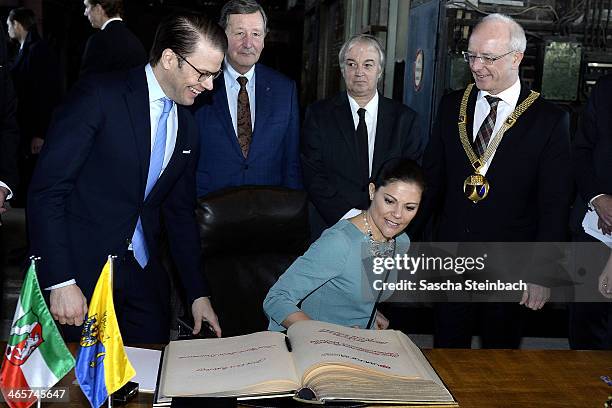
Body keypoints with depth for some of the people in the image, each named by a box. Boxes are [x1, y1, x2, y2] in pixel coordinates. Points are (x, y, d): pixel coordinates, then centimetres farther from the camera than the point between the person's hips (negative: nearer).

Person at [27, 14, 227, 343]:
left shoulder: (187, 128, 8)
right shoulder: (99, 96, -12)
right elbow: (46, 189, -15)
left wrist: (198, 293, 13)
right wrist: (61, 281, -20)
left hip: (144, 276, 6)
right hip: (83, 269, -5)